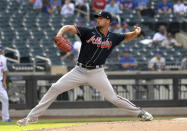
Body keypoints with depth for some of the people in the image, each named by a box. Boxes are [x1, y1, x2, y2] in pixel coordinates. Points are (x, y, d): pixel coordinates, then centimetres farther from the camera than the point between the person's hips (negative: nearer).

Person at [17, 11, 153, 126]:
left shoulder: (113, 38, 3)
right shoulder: (89, 32, -5)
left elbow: (128, 37, 19)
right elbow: (69, 27, -14)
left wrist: (136, 32, -4)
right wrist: (59, 34, -35)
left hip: (97, 73, 0)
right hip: (80, 71, 0)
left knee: (113, 98, -7)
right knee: (55, 88, -8)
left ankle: (139, 112, 14)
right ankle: (33, 116, -3)